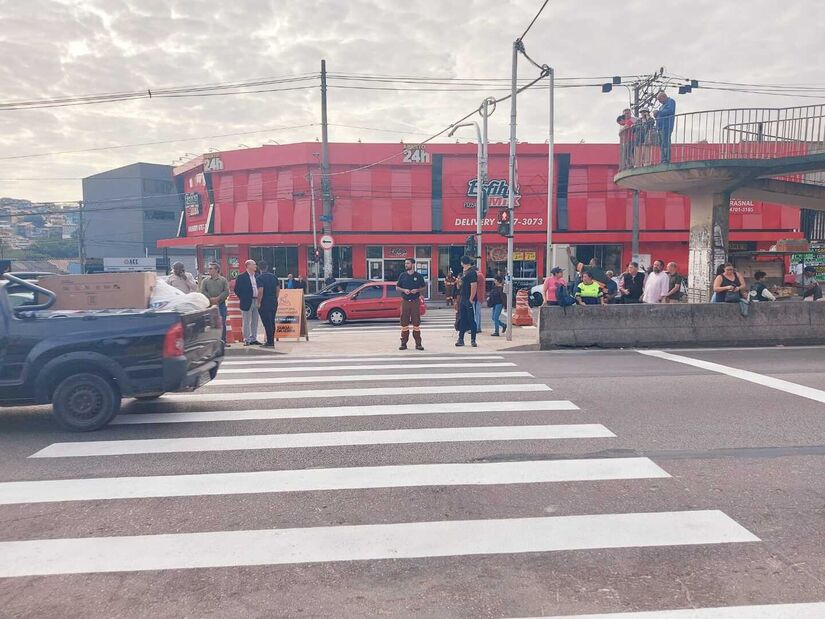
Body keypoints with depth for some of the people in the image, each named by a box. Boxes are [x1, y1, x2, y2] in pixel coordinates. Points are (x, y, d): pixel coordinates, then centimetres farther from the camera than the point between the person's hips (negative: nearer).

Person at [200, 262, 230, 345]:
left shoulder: (223, 280, 6)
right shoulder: (205, 280, 9)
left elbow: (226, 292, -2)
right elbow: (202, 291, 0)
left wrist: (218, 298, -13)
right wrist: (211, 299, -12)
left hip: (221, 304, 0)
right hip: (209, 305, 1)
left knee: (222, 323, 2)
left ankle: (223, 341, 9)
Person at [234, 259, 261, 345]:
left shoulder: (256, 277, 12)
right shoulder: (241, 277, -7)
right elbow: (237, 290, -8)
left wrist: (258, 298, 7)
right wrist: (243, 299, -6)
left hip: (256, 302, 6)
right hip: (247, 302, -6)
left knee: (255, 322, 11)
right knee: (246, 322, 0)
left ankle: (253, 339, 19)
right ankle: (246, 340, 6)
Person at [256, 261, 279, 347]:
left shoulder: (260, 278, -11)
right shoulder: (274, 276, 8)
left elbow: (261, 291, -17)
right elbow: (277, 289, 11)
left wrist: (258, 303, -10)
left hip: (265, 303, -6)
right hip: (274, 303, 6)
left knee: (267, 323, -3)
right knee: (272, 322, 12)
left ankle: (270, 342, -3)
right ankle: (272, 341, 17)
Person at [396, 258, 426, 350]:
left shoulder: (419, 276, 4)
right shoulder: (402, 275, 8)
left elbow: (424, 287, 9)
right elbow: (397, 287, 11)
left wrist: (417, 290, -10)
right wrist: (404, 290, -8)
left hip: (415, 301, -1)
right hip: (405, 301, 1)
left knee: (416, 323, -1)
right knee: (404, 323, 2)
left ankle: (418, 344, 4)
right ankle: (403, 343, 7)